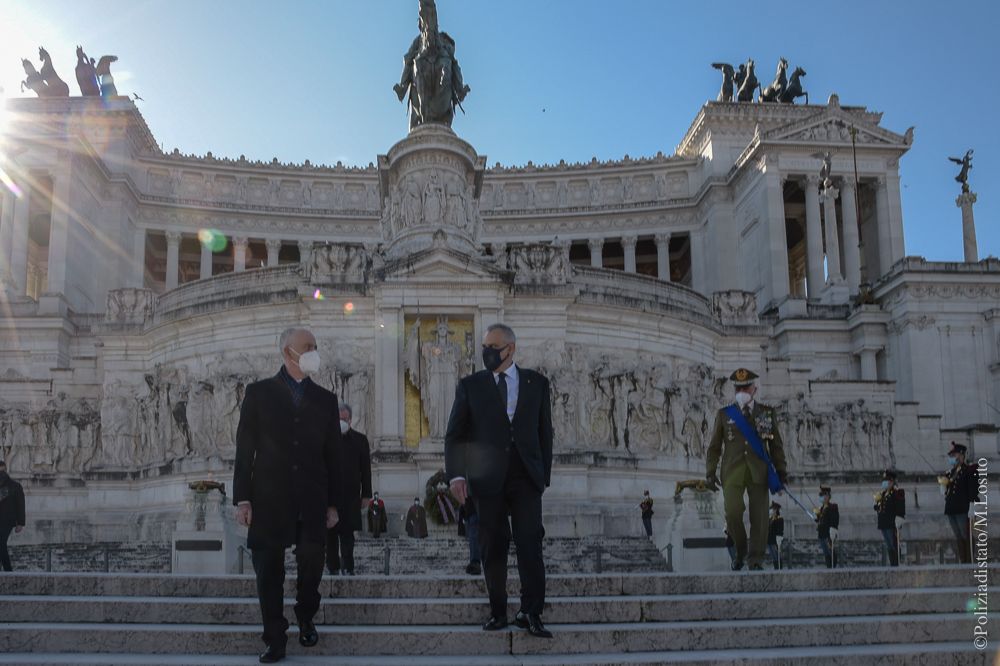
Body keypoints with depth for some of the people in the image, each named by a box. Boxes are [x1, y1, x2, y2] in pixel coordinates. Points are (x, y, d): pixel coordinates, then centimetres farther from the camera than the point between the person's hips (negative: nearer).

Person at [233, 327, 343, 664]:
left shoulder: (325, 399, 11)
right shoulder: (259, 393, 5)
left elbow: (332, 456, 10)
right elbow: (245, 449, 1)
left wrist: (333, 503, 6)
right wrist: (242, 498, -5)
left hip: (312, 502, 2)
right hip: (269, 500, -2)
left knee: (312, 565, 2)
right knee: (269, 573, 0)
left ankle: (306, 618, 29)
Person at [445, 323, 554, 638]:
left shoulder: (536, 383, 8)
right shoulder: (470, 385, 6)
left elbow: (545, 432, 11)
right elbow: (455, 434, 4)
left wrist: (544, 474, 6)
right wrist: (456, 474, -8)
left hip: (526, 477, 0)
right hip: (487, 479, 0)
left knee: (530, 544, -8)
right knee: (493, 548, 4)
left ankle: (531, 613, -2)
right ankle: (498, 612, 13)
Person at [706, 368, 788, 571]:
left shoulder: (767, 412, 12)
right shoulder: (724, 414, 10)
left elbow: (776, 444, 13)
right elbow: (715, 446, 10)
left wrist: (781, 470, 6)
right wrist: (711, 470, 1)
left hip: (759, 471, 1)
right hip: (733, 471, -1)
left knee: (759, 515, -4)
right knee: (732, 512, -13)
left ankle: (755, 559, 5)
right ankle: (740, 550, 11)